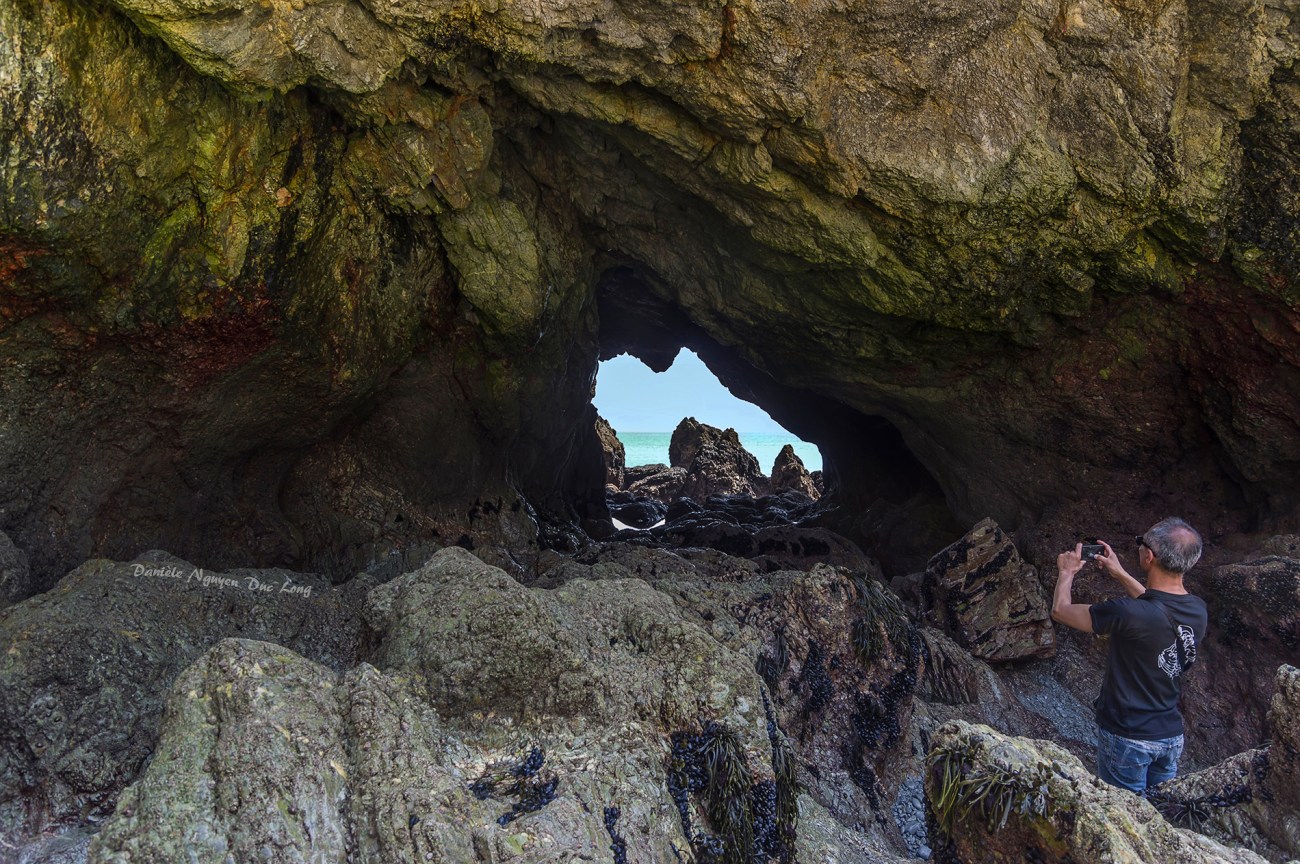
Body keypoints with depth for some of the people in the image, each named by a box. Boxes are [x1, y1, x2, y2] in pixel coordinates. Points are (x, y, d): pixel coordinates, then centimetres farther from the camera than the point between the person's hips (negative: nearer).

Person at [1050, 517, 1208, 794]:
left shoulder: (1129, 614, -30)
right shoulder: (1197, 609, -7)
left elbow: (1060, 610, -16)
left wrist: (1067, 572, 2)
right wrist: (1120, 574, 22)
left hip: (1128, 739, -6)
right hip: (1172, 736, 7)